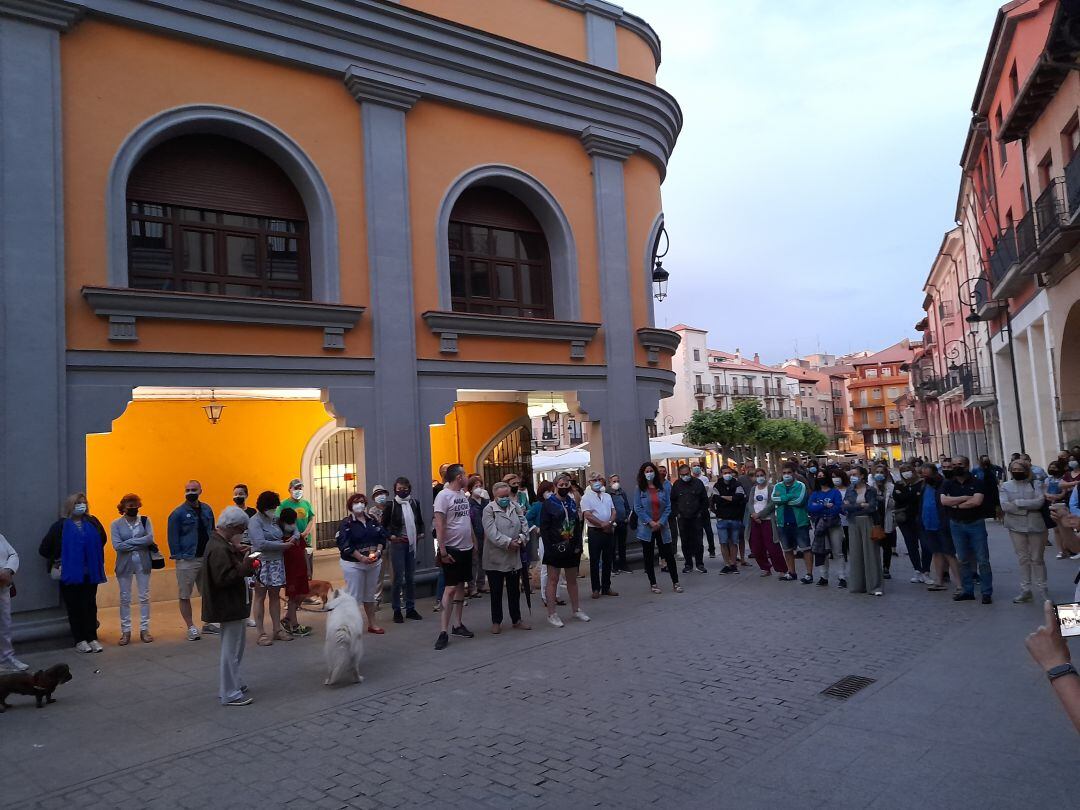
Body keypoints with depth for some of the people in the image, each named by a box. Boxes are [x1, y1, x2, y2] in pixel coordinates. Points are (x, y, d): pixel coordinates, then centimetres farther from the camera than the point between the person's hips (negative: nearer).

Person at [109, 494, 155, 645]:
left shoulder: (145, 520, 0)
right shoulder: (116, 524, -3)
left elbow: (150, 538, -14)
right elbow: (117, 546, -14)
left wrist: (129, 542, -16)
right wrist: (141, 543, -14)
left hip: (143, 563, 1)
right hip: (124, 564, -1)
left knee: (144, 597, 6)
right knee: (125, 598, 7)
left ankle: (144, 629, 15)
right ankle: (125, 631, 17)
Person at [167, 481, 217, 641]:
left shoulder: (207, 510, 6)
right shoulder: (178, 513, -8)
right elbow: (173, 537, -7)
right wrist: (178, 556, -12)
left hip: (206, 558, 5)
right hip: (187, 560, -4)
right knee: (185, 596, 3)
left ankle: (208, 624, 26)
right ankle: (191, 628, 15)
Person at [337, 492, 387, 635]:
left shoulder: (372, 520, 8)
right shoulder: (346, 524, -8)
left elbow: (382, 537, 7)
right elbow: (344, 544, -18)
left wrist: (378, 551, -11)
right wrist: (361, 557, -23)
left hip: (374, 563, 5)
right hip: (353, 564, -5)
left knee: (370, 594, 16)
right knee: (354, 596, -4)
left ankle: (372, 623, 26)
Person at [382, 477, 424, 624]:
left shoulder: (415, 503, 6)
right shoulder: (391, 505, -7)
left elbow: (420, 521, 19)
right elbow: (383, 526, -2)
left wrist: (421, 533, 4)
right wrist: (391, 537, -14)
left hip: (412, 544, 4)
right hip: (398, 544, -4)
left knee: (411, 578, 11)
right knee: (398, 578, -1)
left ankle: (411, 608, 21)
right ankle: (397, 610, 9)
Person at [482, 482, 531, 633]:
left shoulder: (516, 507, 7)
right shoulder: (489, 510, -10)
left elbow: (524, 524, 7)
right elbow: (492, 532, -18)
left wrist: (522, 538, -11)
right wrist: (508, 542, -22)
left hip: (514, 557, 5)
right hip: (496, 558, -4)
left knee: (514, 591, 14)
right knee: (496, 592, 6)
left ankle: (516, 620, 26)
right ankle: (496, 622, 18)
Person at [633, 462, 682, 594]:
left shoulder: (663, 488, 4)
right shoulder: (640, 489, -2)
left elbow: (668, 507, 2)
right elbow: (637, 508, -6)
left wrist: (661, 522, -10)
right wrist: (650, 522, -13)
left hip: (662, 527, 1)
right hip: (646, 527, -1)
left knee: (669, 555, 2)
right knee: (648, 557, 6)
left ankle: (675, 582, 12)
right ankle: (653, 584, 16)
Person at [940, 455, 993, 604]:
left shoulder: (976, 483, -3)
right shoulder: (948, 484, 5)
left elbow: (977, 501, -18)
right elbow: (943, 500, -12)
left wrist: (955, 504, -12)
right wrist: (965, 498, -15)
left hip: (976, 524, -3)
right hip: (956, 525, 3)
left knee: (983, 560, -2)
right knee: (963, 560, 9)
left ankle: (987, 592, 4)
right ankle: (968, 591, 17)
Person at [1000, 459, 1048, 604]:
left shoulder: (1037, 484, 1)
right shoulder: (1006, 486, 4)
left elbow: (1040, 502, -14)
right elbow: (1004, 506, -9)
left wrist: (1017, 502, -15)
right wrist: (1028, 508, -14)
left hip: (1036, 525, -1)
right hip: (1016, 527, 1)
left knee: (1037, 559, 6)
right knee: (1022, 559, 6)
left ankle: (1041, 590, 16)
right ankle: (1025, 590, 13)